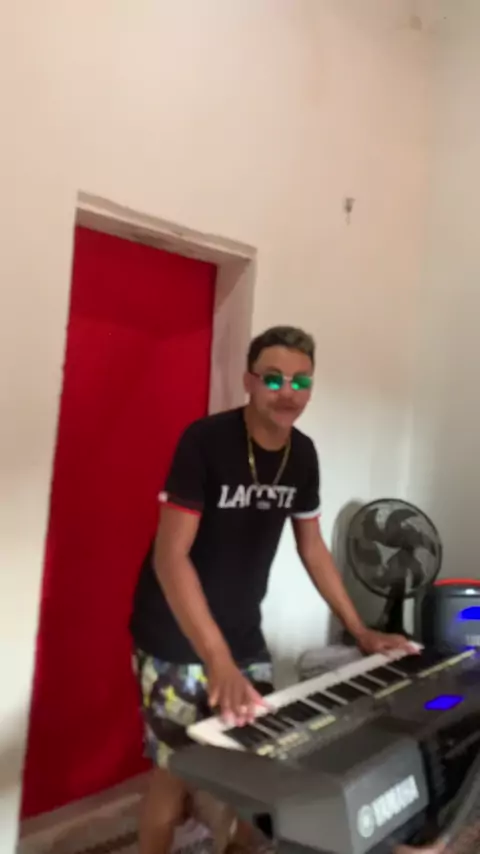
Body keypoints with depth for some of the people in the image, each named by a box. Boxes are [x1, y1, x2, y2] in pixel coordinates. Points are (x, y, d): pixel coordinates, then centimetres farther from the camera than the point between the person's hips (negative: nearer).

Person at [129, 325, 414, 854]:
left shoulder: (302, 454, -2)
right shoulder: (206, 441, -23)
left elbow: (312, 549, 9)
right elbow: (169, 556, -27)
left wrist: (360, 632, 7)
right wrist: (219, 663, -35)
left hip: (243, 633, 6)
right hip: (176, 638, -6)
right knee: (178, 770, 1)